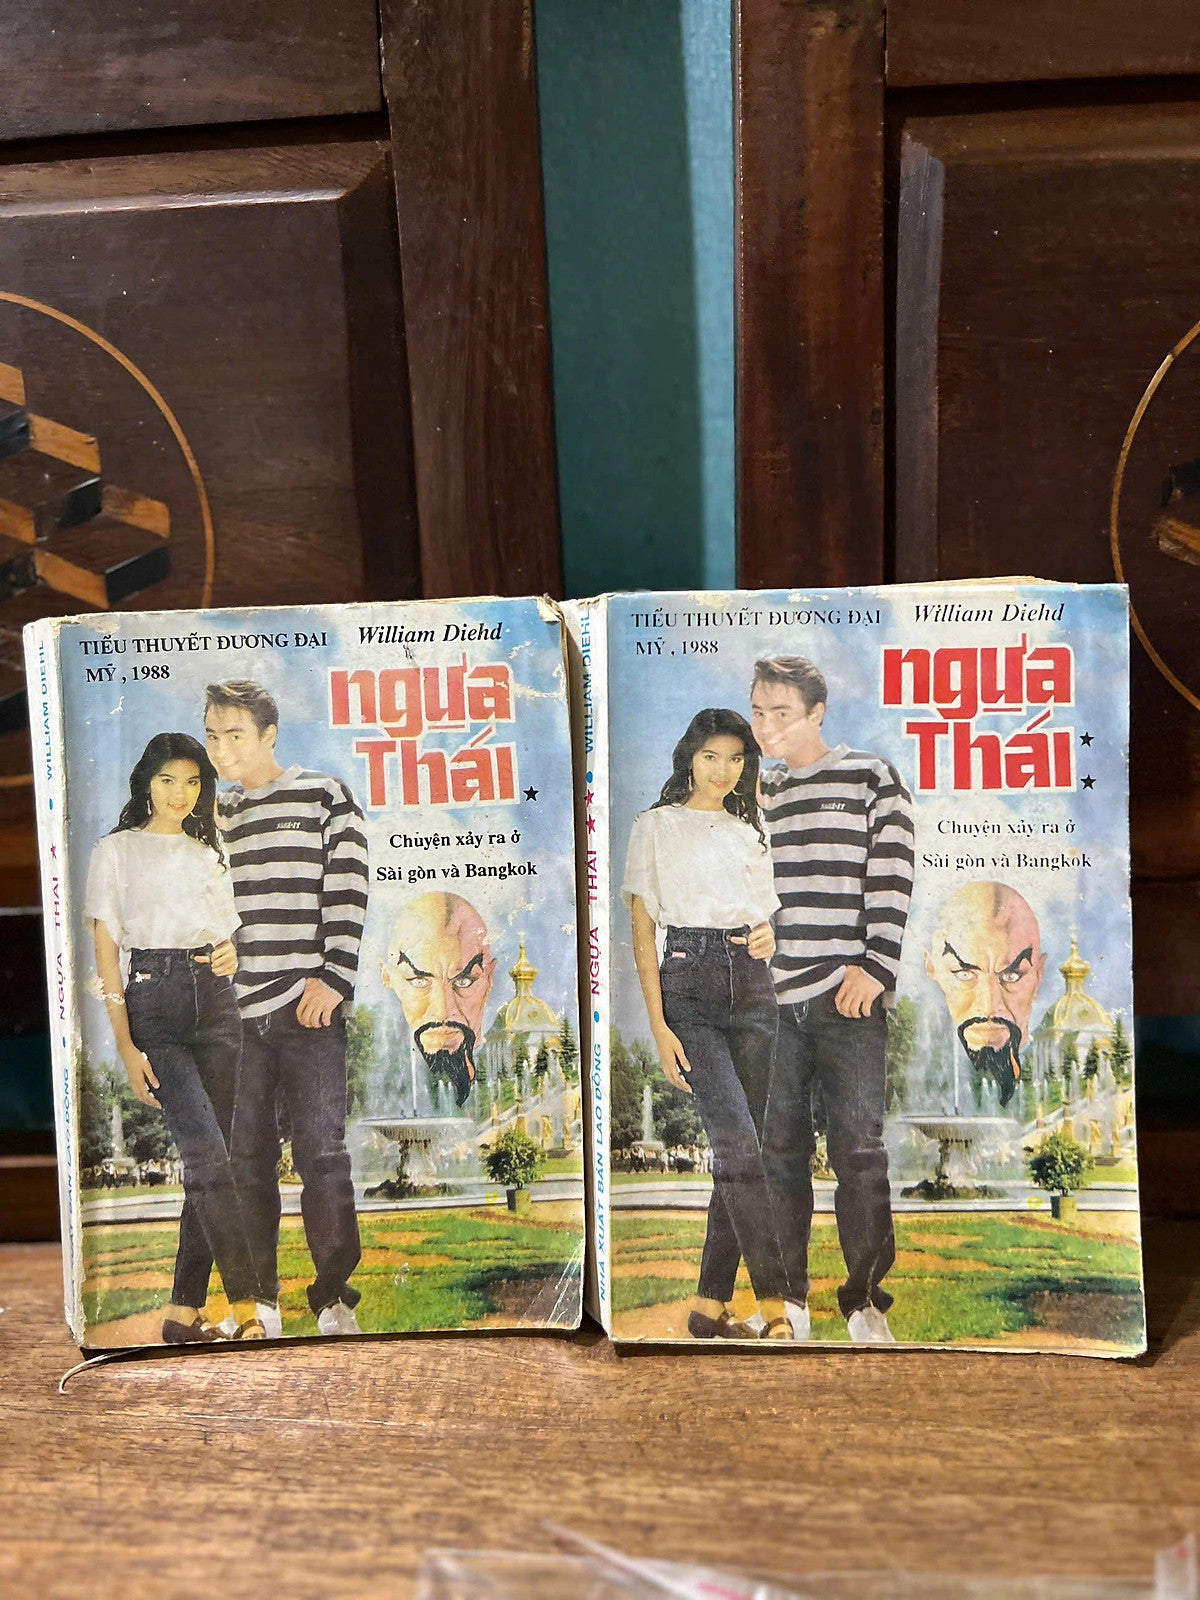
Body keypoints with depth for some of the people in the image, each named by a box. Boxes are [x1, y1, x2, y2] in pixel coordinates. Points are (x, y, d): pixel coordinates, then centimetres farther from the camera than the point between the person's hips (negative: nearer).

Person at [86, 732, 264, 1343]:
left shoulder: (209, 853, 19)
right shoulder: (116, 851, 6)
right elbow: (106, 949, 1)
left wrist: (231, 955, -2)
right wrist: (126, 1046, -7)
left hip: (215, 1003, 5)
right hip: (154, 1002, -4)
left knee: (206, 1160, 2)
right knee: (208, 1152, -16)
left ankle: (184, 1311, 11)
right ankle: (246, 1303, -12)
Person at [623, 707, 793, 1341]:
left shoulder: (752, 832, 16)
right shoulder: (656, 826, 2)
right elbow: (642, 932, -2)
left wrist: (767, 936, -2)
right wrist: (659, 1028, -10)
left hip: (751, 987, 5)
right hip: (688, 983, -5)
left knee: (737, 1147, 3)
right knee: (737, 1138, -16)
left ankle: (711, 1305, 13)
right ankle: (774, 1304, -11)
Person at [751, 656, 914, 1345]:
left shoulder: (872, 778, 2)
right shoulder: (755, 792, 16)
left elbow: (892, 881, -3)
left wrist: (874, 970, -11)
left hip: (848, 999, -4)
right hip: (770, 999, 4)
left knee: (860, 1151, 0)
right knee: (780, 1148, 8)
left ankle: (867, 1298, 15)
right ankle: (787, 1296, 21)